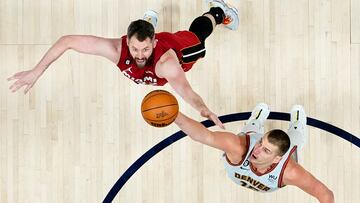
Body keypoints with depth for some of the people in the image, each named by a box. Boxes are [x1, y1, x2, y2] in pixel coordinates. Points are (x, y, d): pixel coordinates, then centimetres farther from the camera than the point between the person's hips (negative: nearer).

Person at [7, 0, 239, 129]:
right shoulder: (117, 49, -48)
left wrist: (203, 109, -94)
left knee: (197, 33, 34)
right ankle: (150, 20, 66)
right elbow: (67, 41, -45)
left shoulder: (166, 62, -55)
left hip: (178, 46, -1)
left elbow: (185, 89, -73)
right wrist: (36, 72, -50)